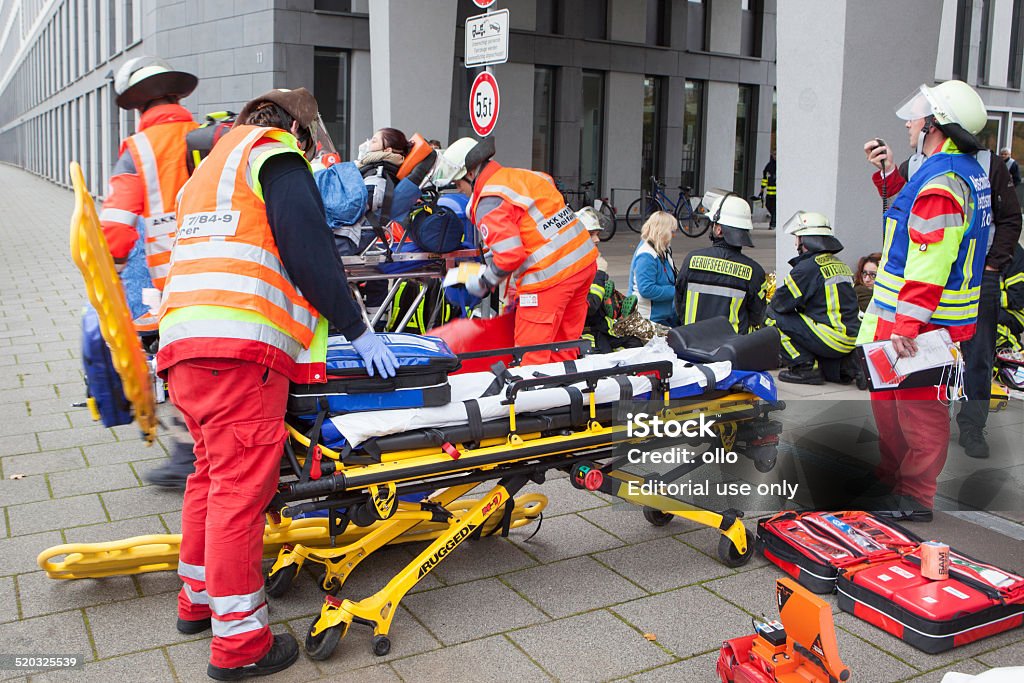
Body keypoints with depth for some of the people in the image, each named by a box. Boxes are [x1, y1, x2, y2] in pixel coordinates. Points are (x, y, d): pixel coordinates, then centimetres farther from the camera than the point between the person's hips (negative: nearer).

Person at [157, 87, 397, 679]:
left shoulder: (210, 168, 31)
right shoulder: (275, 153, 2)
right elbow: (309, 252, -8)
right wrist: (357, 330, -3)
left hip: (183, 342, 10)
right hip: (240, 348, -9)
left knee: (213, 473, 21)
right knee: (242, 484, -6)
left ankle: (199, 598, 35)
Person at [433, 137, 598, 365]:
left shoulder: (488, 203, -10)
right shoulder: (523, 175, 14)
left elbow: (509, 255, -18)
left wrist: (484, 283, -2)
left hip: (548, 277, -9)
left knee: (532, 357, -1)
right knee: (564, 351, 16)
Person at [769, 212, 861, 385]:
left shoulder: (808, 267, -10)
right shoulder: (841, 265, 16)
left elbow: (781, 303, -8)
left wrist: (771, 305, 15)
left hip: (832, 338, -9)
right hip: (852, 341, 9)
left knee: (774, 317, -3)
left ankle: (805, 368, -6)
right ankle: (841, 366, 14)